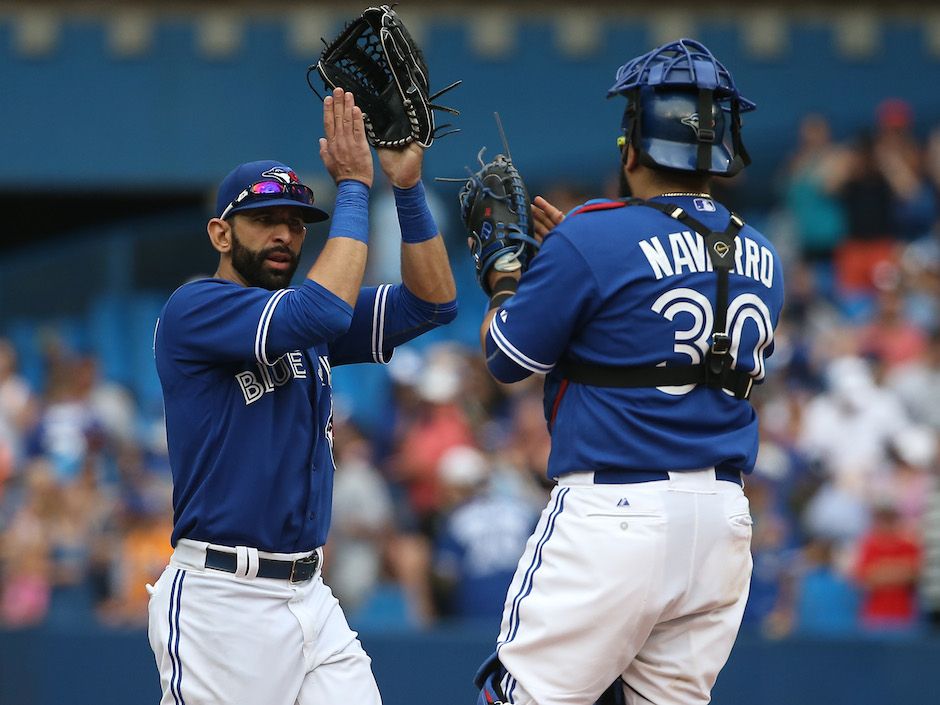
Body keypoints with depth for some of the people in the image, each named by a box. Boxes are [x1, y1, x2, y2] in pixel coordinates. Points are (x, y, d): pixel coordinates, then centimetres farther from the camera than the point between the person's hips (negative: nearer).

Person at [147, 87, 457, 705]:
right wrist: (354, 186, -15)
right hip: (221, 602, -7)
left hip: (310, 600, 7)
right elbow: (318, 313, -22)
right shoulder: (193, 308, -8)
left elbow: (432, 299, 9)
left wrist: (408, 185, -2)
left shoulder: (311, 326, 16)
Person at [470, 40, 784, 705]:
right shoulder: (761, 257, 10)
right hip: (725, 519, 7)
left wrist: (505, 270, 19)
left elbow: (506, 360, 1)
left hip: (616, 516, -7)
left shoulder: (593, 240, -10)